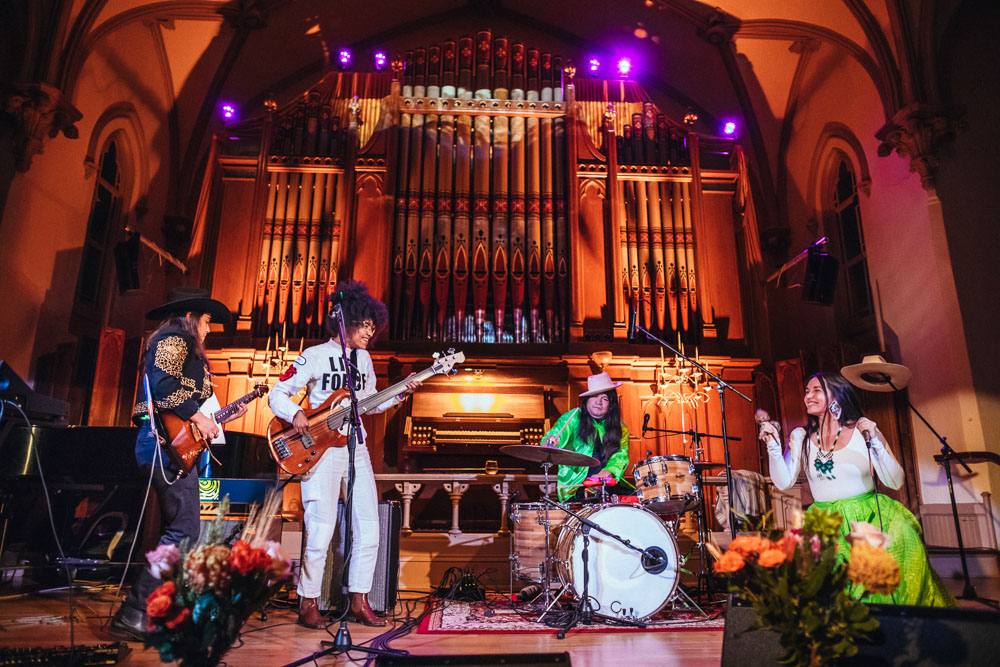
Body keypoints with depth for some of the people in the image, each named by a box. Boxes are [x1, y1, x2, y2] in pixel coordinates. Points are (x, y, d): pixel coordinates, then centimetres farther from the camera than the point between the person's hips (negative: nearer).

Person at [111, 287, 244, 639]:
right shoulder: (175, 338, -4)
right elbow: (163, 384, -21)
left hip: (165, 445, 11)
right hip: (168, 444, -11)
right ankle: (134, 612, -9)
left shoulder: (177, 345, 25)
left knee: (177, 528, 14)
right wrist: (198, 417, -18)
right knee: (185, 530, -12)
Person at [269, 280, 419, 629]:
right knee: (320, 531, -6)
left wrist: (399, 395, 6)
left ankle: (358, 602, 16)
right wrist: (295, 414, -20)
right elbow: (277, 393, -2)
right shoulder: (315, 356, -4)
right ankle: (308, 604, 13)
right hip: (320, 449, -6)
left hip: (356, 447, 6)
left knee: (369, 528, 3)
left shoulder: (364, 358, 14)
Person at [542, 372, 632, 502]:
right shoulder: (573, 418, 1)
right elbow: (558, 433, -17)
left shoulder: (619, 426, 11)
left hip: (609, 483, 5)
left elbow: (621, 454, 0)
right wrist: (551, 442, -42)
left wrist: (606, 472, -19)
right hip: (576, 486, -5)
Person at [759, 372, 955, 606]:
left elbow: (895, 482, -6)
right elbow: (783, 482, -5)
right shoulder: (801, 437, 3)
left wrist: (875, 441, -16)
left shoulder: (863, 431, -1)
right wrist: (773, 444, -15)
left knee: (901, 537, -26)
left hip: (869, 517, 0)